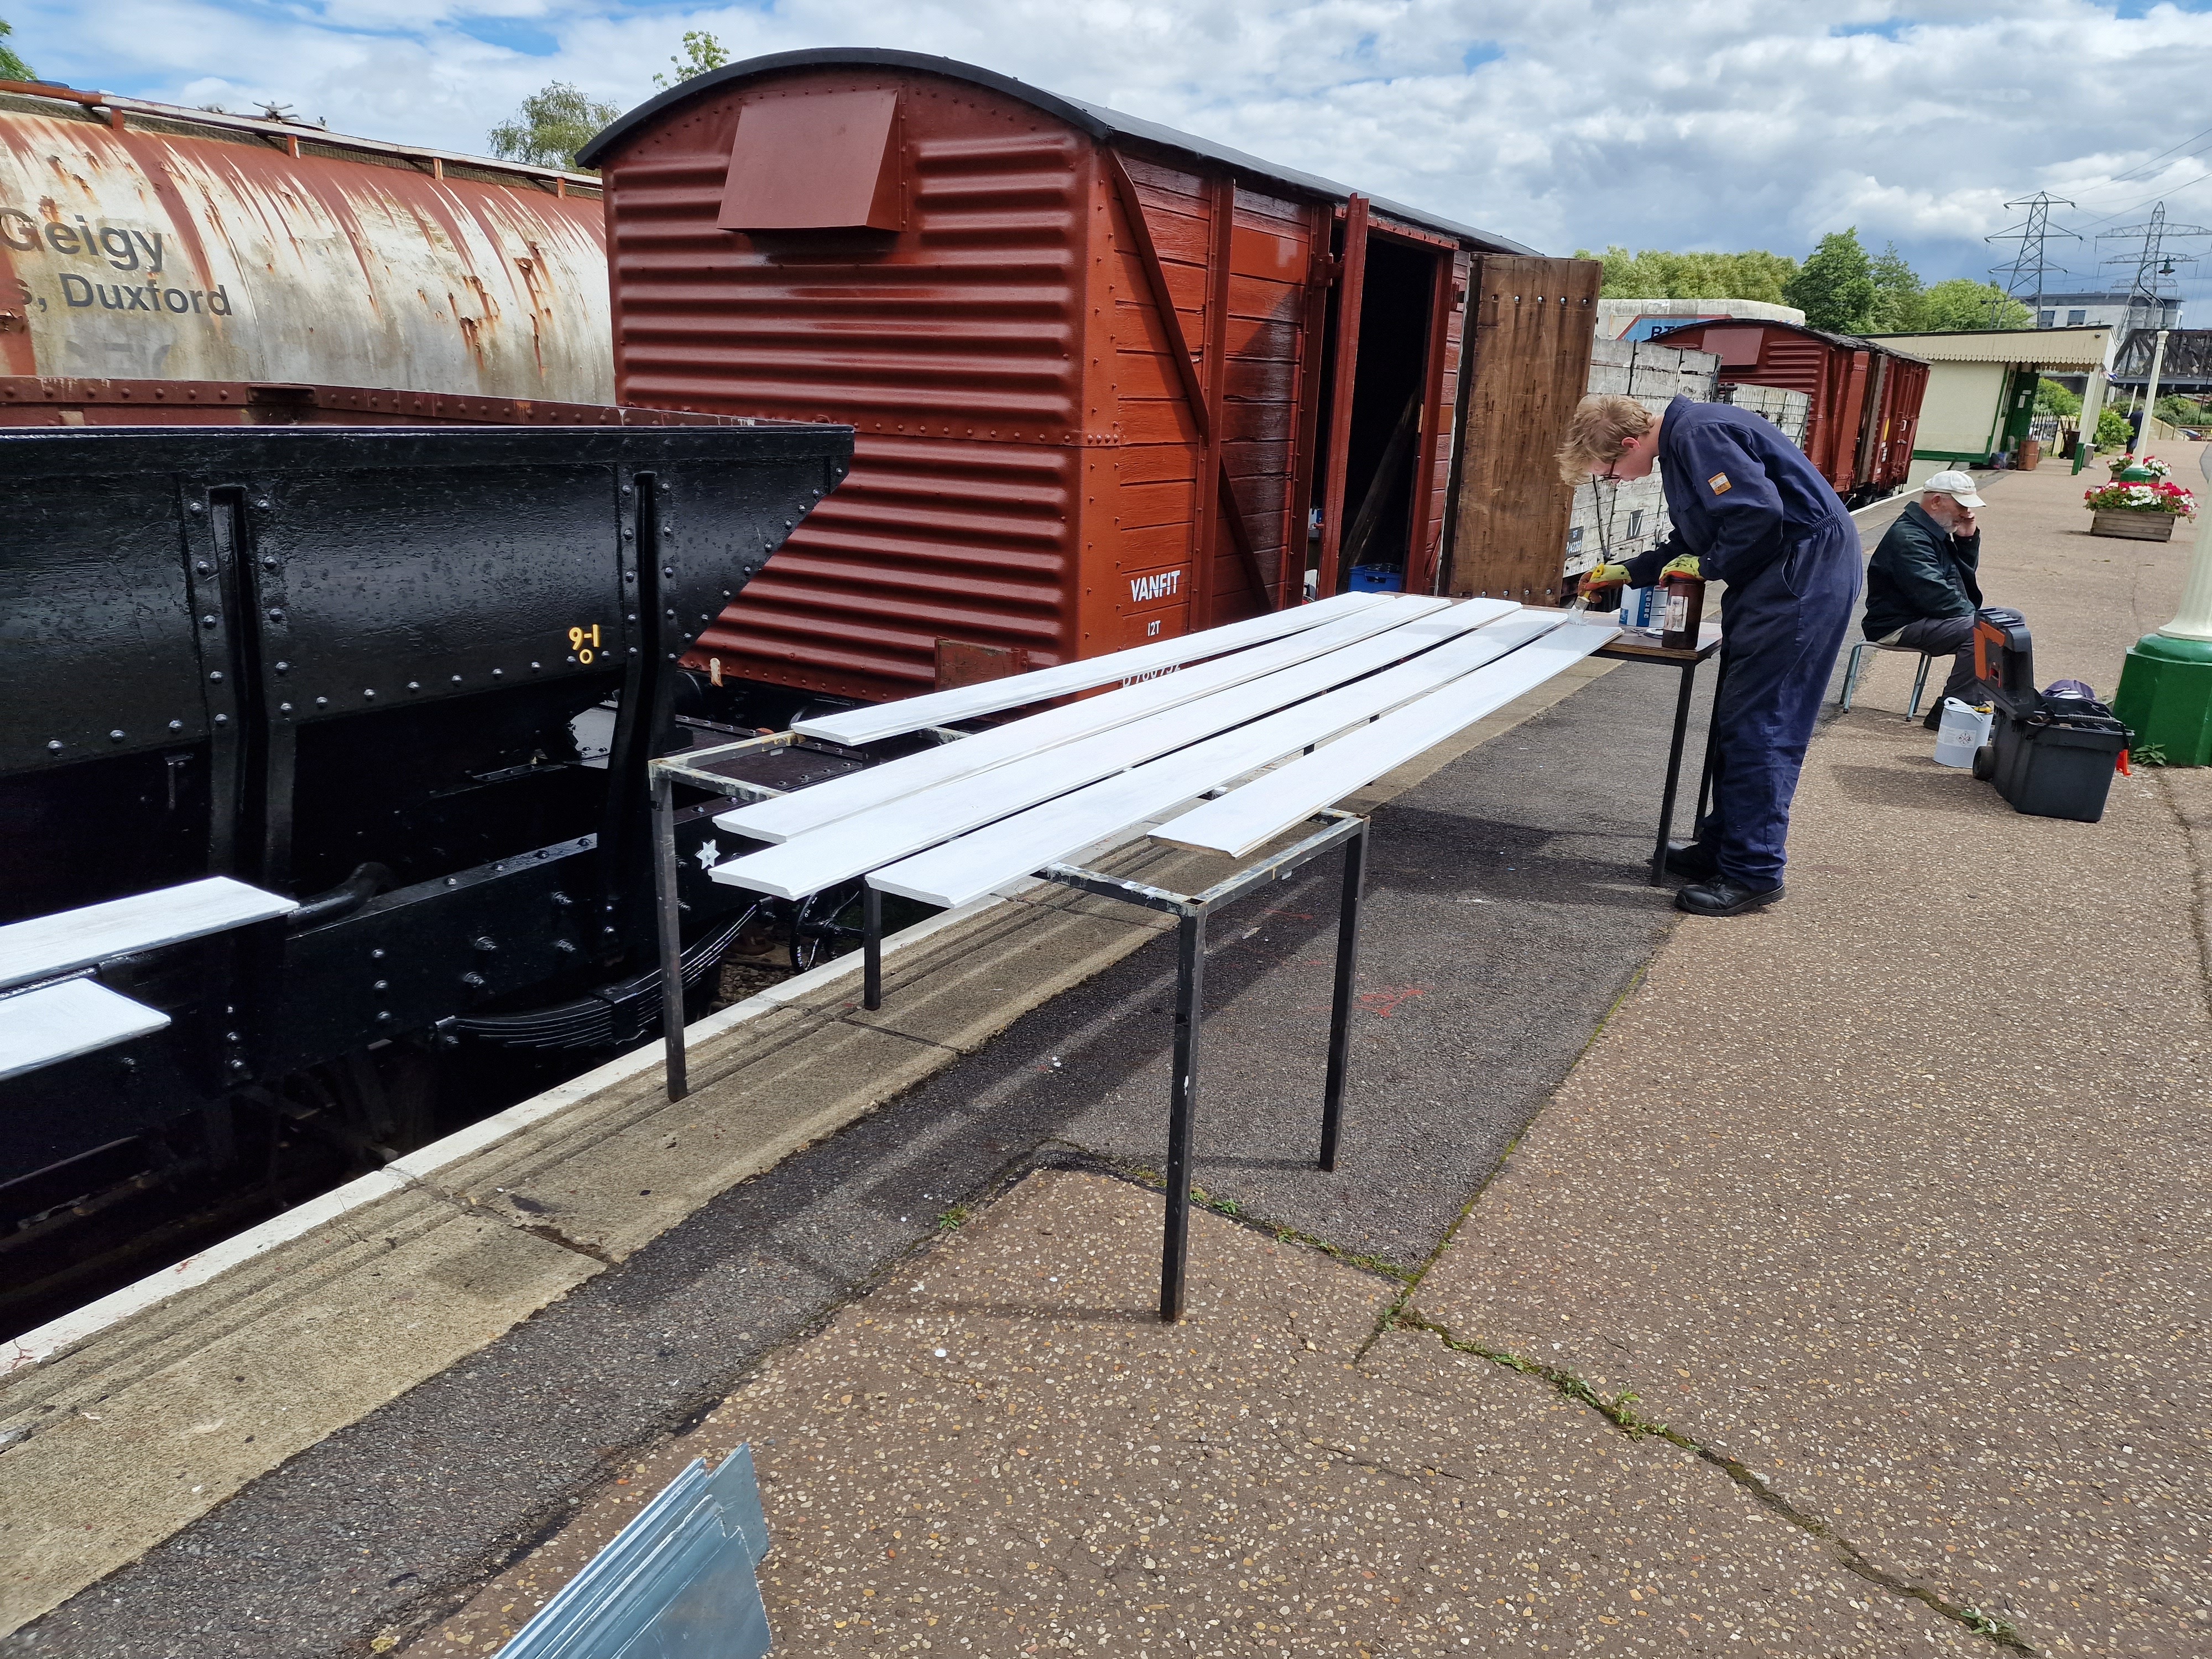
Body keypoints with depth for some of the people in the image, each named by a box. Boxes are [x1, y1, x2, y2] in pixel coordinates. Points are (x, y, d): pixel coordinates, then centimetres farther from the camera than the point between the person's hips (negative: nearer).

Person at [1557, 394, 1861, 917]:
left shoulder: (1698, 435, -17)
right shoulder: (1681, 441, 16)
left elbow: (1759, 511, -27)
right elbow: (1693, 539, 26)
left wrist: (1710, 568, -13)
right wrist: (1629, 573, 23)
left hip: (1805, 574, -11)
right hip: (1776, 578, 11)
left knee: (1758, 725, -9)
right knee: (1735, 719, 14)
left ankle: (1753, 872, -3)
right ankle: (1723, 844, 23)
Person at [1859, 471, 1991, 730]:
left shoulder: (1936, 532, 16)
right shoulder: (1908, 537, -18)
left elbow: (1965, 574, 17)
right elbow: (1933, 595, -26)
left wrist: (1968, 538, 2)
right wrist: (1973, 612, -14)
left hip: (1926, 618, 11)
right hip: (1900, 627, -11)